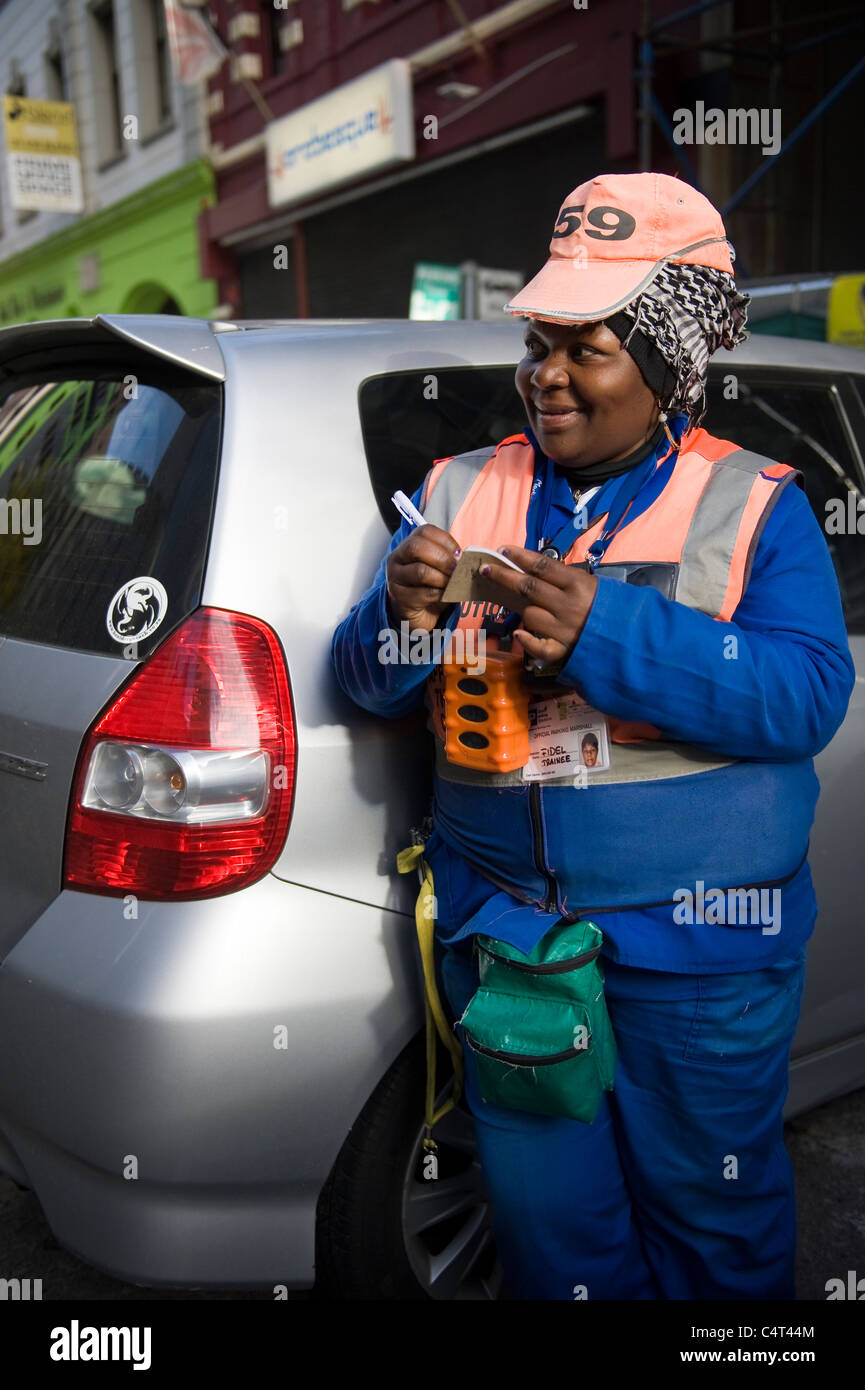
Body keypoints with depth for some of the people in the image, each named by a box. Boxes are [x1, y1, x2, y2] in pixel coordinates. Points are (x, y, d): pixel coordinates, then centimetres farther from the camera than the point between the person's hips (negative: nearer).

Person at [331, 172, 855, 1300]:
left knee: (710, 1208, 19)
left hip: (700, 951, -2)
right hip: (502, 931, 3)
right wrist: (398, 614, -20)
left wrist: (608, 633, -28)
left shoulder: (753, 505, -3)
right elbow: (366, 687, 4)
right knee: (546, 1213, 18)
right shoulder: (461, 491, 6)